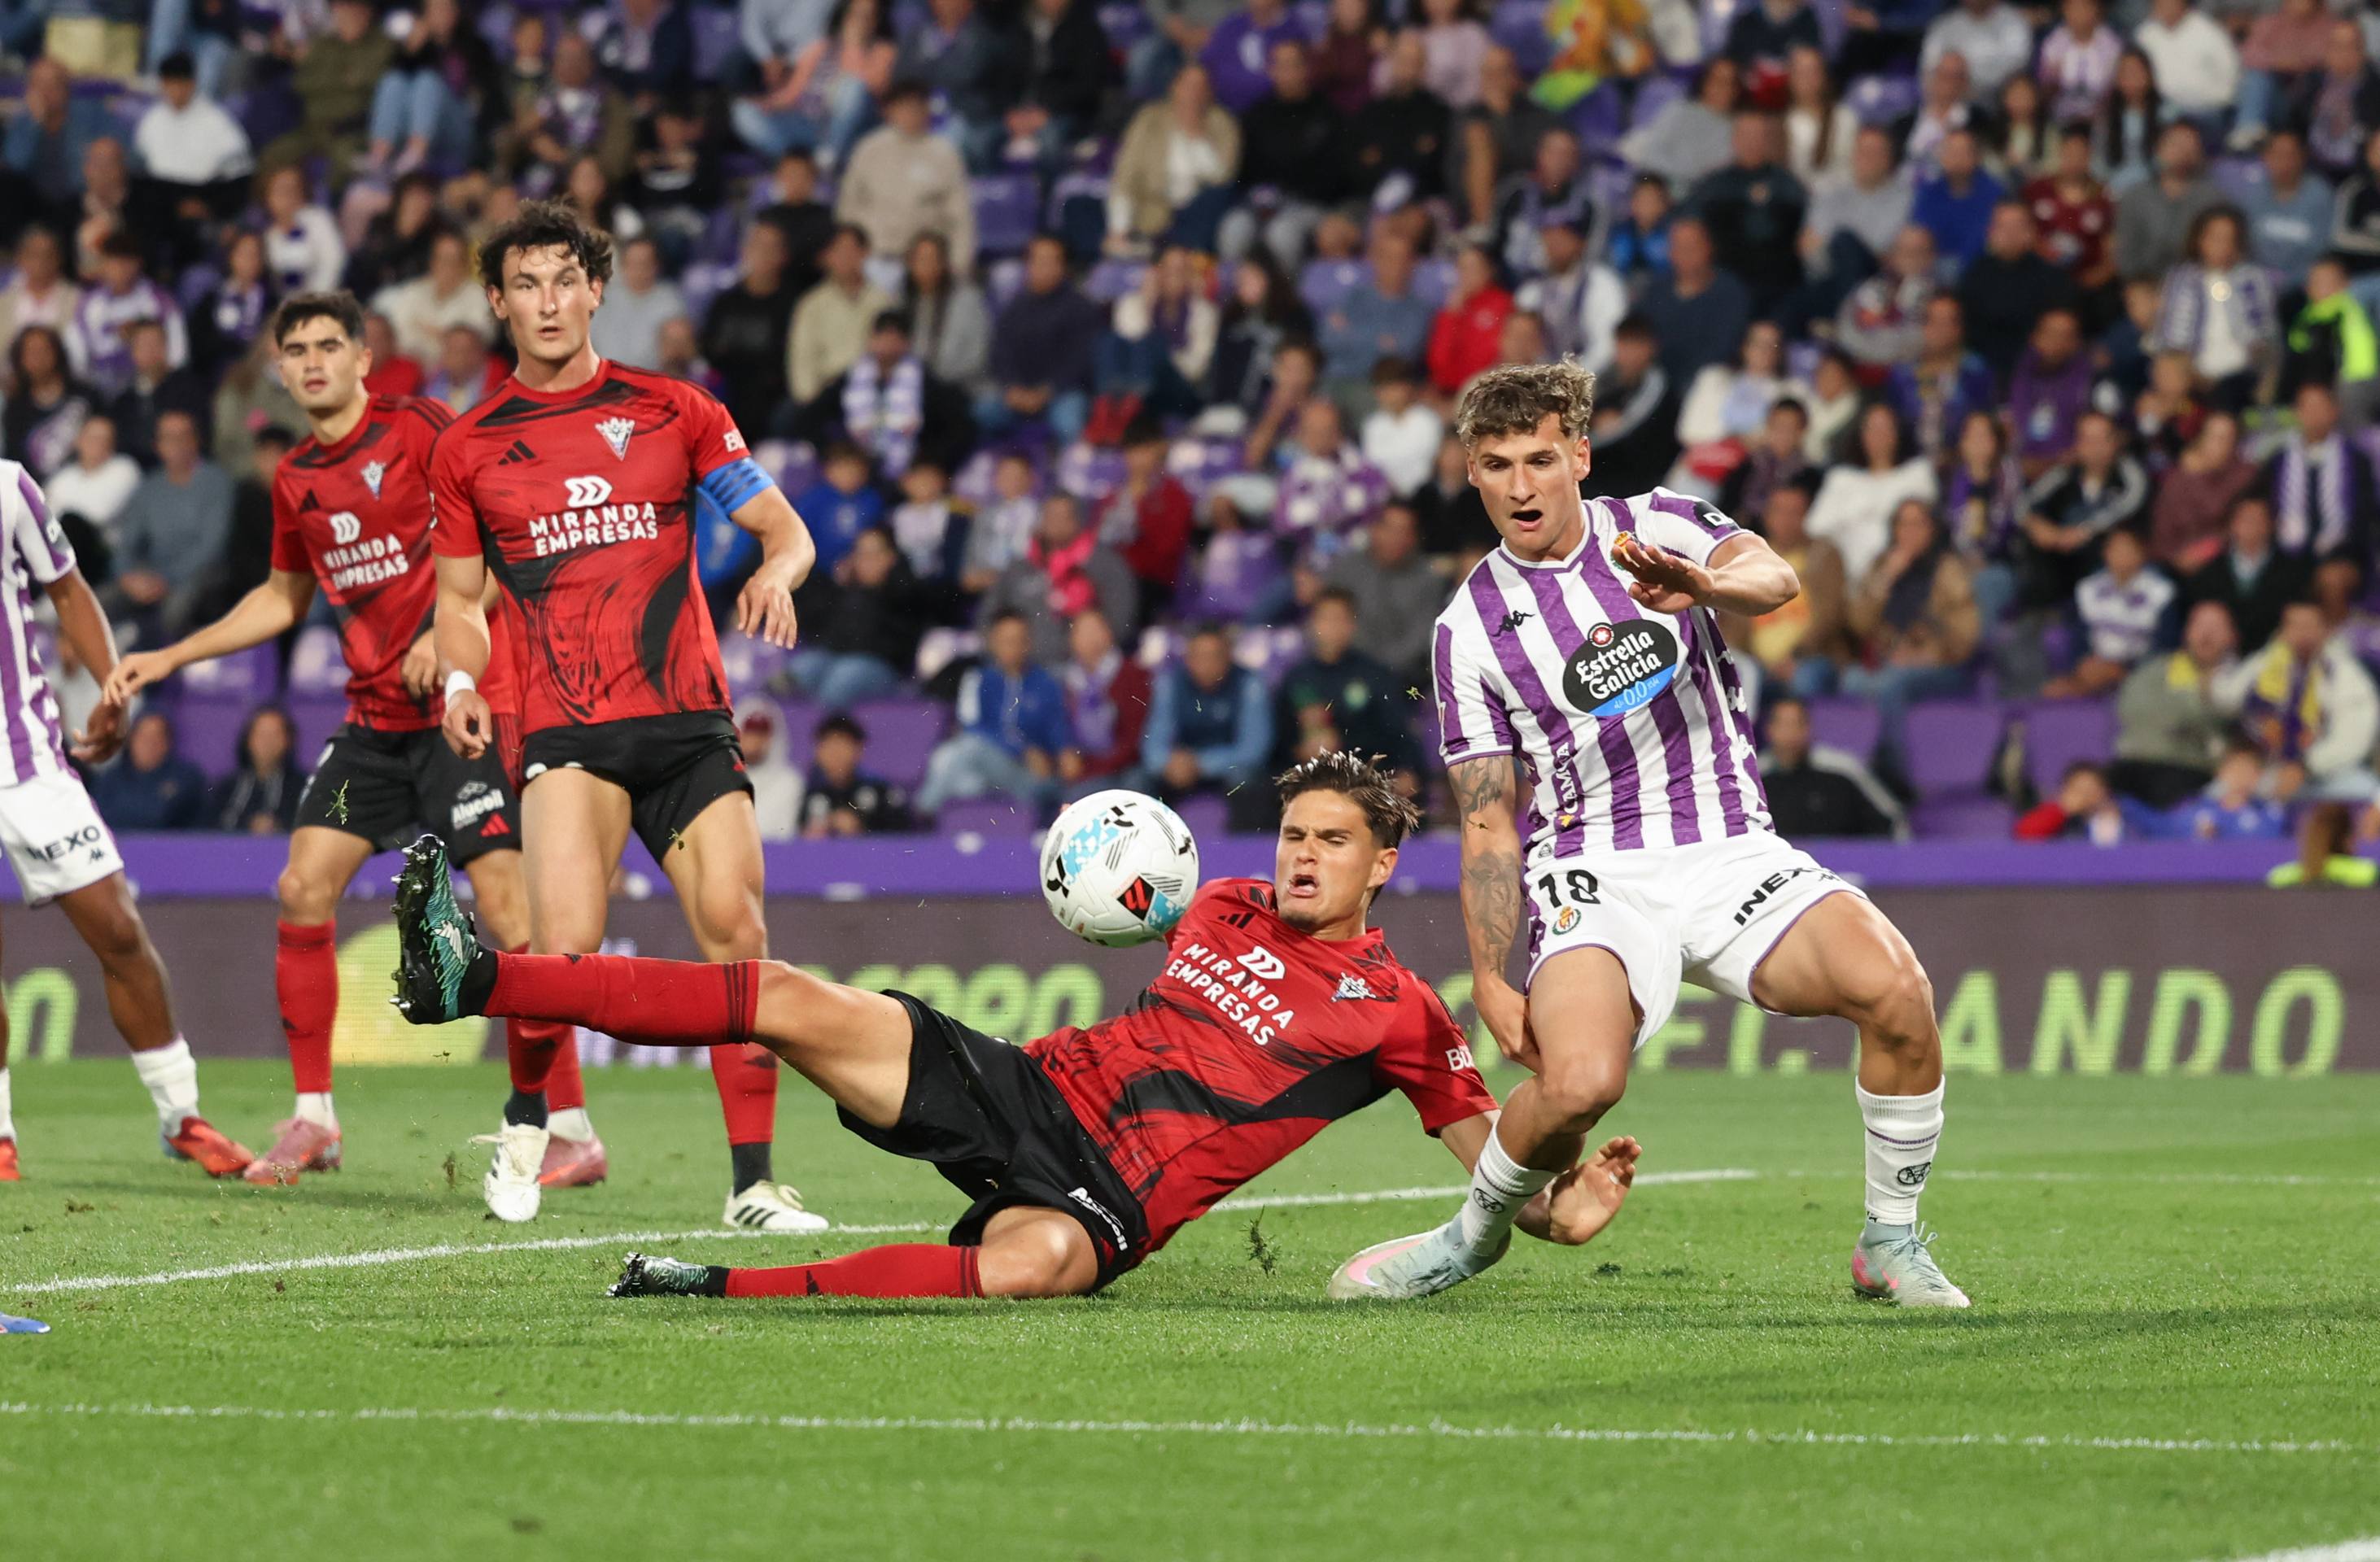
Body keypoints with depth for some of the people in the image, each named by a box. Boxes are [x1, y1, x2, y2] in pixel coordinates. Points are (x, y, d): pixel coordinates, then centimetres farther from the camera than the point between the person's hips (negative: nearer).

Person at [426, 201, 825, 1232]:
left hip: (689, 721, 1)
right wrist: (461, 682, -2)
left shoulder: (675, 413, 10)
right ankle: (525, 1126, 6)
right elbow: (460, 599, 18)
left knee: (735, 932, -9)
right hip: (565, 731, -1)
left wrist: (775, 573, -12)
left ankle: (753, 1183, 1)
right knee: (566, 942, -21)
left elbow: (786, 530, 11)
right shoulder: (467, 450, 10)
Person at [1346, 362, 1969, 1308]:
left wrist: (1702, 587, -42)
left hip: (1731, 850, 1)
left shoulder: (1658, 526, 4)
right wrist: (1493, 984, -4)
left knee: (1893, 986, -28)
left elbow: (1774, 580, -18)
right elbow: (1488, 823, 6)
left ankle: (1890, 1245, -8)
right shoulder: (1471, 628, 5)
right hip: (1593, 870, -1)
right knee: (1579, 1081, -31)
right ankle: (1478, 1230, 2)